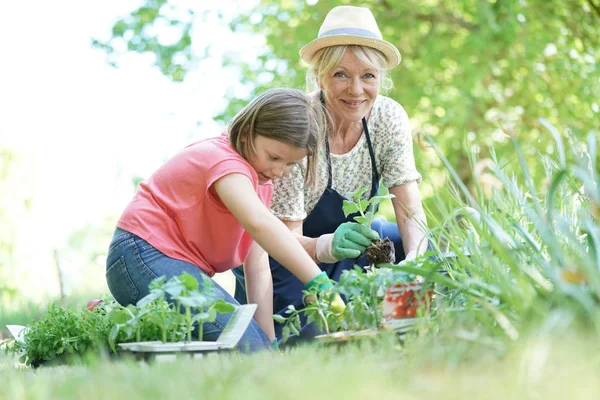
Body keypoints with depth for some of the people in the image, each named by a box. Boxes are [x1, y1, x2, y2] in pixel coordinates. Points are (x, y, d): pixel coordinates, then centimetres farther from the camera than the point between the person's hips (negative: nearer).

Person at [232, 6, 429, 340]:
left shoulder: (389, 118, -14)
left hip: (344, 236, 5)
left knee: (426, 249, -16)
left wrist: (415, 260, -37)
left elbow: (411, 211, -15)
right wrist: (329, 247, -48)